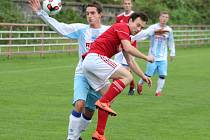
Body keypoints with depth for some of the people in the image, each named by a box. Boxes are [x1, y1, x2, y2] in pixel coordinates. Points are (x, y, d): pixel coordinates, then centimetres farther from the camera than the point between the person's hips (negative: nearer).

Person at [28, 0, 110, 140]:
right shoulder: (81, 29, 0)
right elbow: (59, 26, -5)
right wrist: (40, 12, -12)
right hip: (82, 74, -1)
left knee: (89, 112, 9)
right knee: (80, 104, -22)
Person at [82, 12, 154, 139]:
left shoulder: (126, 36, 26)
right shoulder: (122, 27, -3)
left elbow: (130, 61, 32)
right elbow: (128, 48, -18)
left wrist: (143, 76, 27)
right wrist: (146, 57, -7)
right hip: (96, 57, -10)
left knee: (108, 98, 13)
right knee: (127, 76, -15)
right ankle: (103, 102, -18)